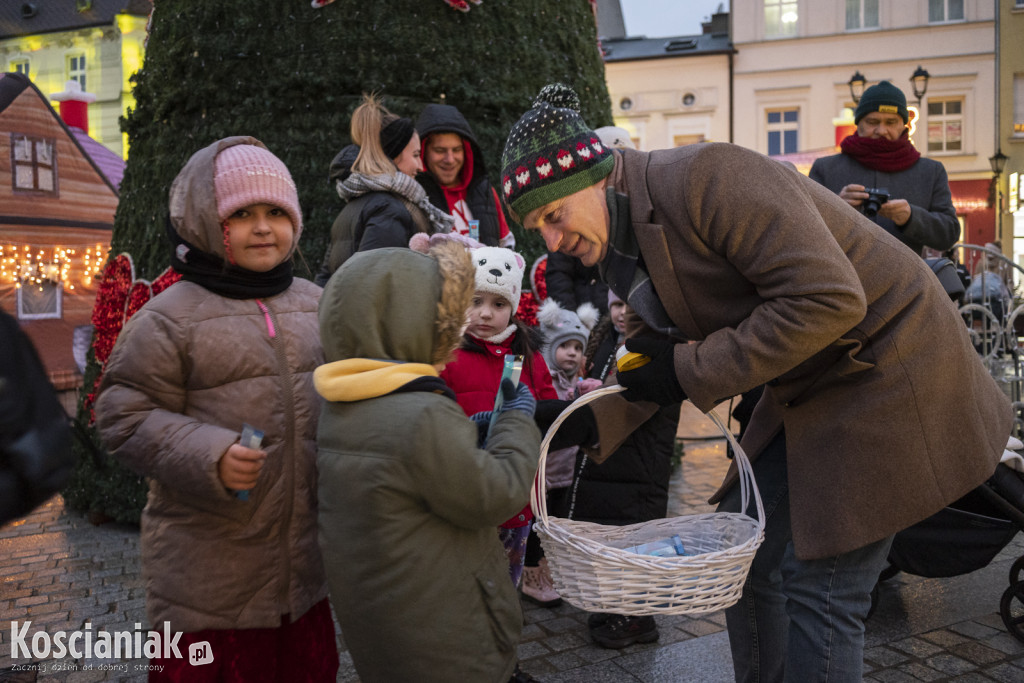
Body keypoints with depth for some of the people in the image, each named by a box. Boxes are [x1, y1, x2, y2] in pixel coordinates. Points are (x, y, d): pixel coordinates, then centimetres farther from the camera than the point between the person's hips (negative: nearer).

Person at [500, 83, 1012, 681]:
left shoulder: (703, 176, -25)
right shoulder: (631, 237, 4)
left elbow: (829, 298, -30)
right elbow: (655, 361, 13)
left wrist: (693, 368, -25)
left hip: (886, 371, -9)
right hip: (809, 389, 9)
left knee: (820, 589, -4)